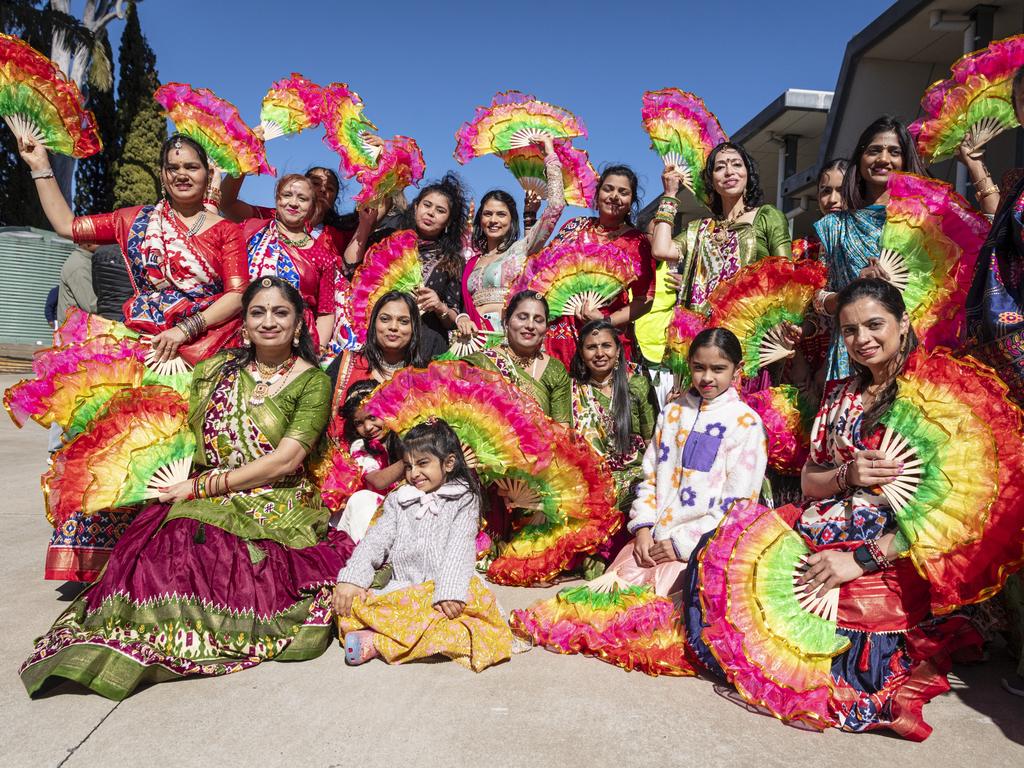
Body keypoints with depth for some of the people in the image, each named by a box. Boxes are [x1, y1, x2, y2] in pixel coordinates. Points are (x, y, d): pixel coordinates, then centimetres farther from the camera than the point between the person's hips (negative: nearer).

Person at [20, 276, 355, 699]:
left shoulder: (312, 381, -1)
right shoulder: (217, 367, 13)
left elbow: (284, 461, -9)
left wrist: (201, 486, -8)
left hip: (276, 509, -3)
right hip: (204, 505, 4)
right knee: (167, 545, -25)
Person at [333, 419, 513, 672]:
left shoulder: (463, 498, 8)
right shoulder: (398, 500, 19)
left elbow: (460, 548, -6)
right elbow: (375, 540, 8)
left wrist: (450, 591, -22)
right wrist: (352, 577, -10)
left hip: (442, 593, -2)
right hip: (402, 591, 2)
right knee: (349, 605, -21)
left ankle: (378, 642, -34)